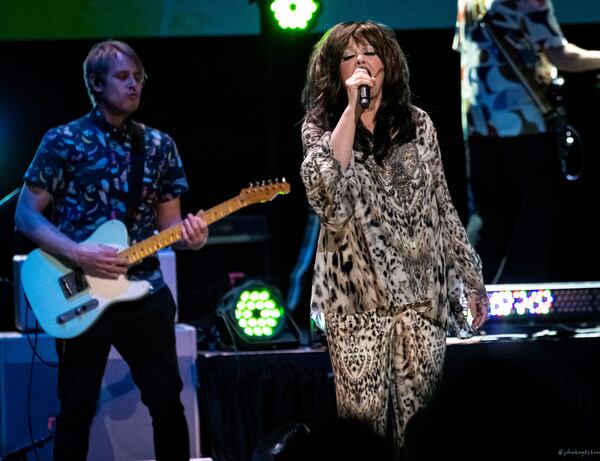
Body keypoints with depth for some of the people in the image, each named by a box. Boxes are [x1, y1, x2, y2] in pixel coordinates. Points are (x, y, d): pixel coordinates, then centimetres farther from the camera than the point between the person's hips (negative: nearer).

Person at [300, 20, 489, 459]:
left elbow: (442, 206, 14)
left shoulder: (417, 124, 9)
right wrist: (352, 107, -17)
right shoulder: (321, 127, 3)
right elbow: (329, 187, -18)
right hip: (357, 294, -2)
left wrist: (471, 278, 12)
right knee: (363, 415, -2)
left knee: (419, 414, 1)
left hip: (420, 290, 2)